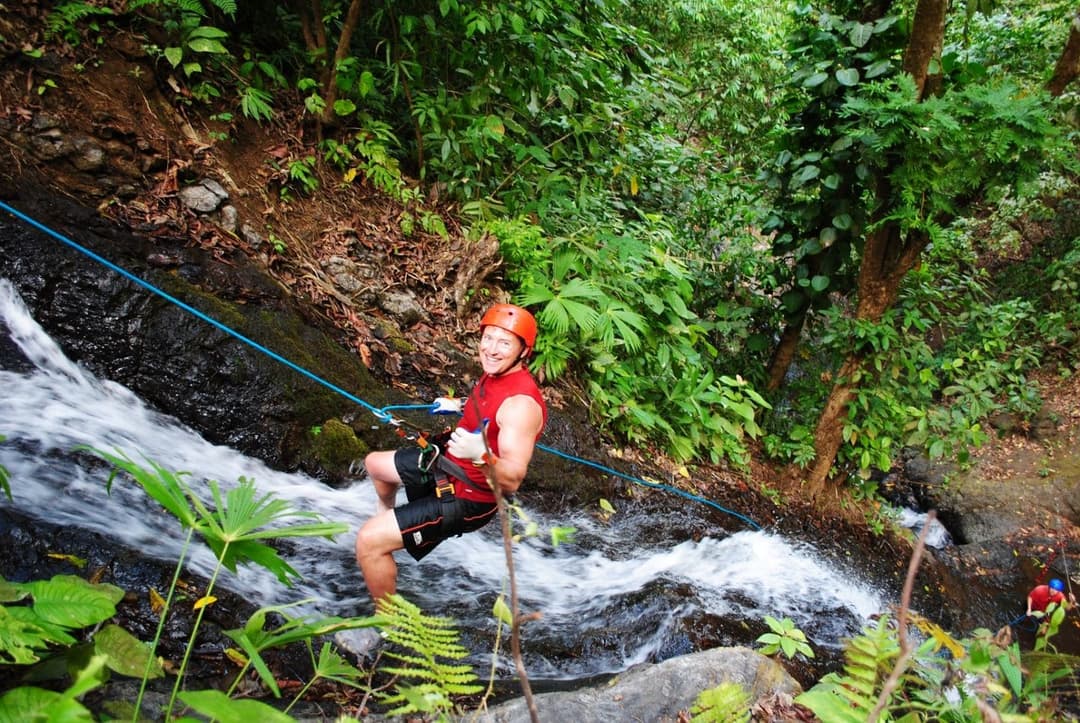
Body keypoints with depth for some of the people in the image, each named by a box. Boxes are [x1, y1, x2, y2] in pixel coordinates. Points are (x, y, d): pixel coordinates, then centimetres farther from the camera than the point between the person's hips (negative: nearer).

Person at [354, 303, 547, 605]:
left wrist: (481, 455, -51)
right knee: (375, 463, 30)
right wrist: (459, 405, 28)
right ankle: (386, 514, 63)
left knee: (369, 541, -20)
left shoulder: (520, 404, -32)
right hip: (448, 463, 10)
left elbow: (511, 481, -35)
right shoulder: (496, 374, -4)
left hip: (466, 497, -10)